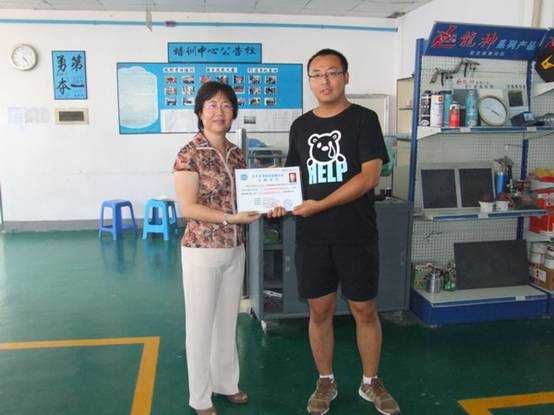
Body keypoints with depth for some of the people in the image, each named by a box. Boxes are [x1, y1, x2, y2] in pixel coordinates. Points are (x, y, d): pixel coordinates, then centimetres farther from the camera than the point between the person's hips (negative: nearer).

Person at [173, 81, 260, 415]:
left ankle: (227, 382, 37)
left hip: (235, 249, 6)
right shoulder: (190, 155, -12)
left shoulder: (235, 153, 7)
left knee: (228, 321, 18)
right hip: (202, 251, -6)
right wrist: (230, 218, -24)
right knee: (201, 325, 7)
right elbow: (188, 208, -17)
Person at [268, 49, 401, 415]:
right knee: (320, 311, 10)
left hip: (357, 234, -3)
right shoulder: (301, 126, 11)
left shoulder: (363, 119, -3)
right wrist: (282, 202, -5)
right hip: (312, 235, 3)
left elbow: (370, 176, -12)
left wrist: (320, 205, -18)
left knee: (365, 310, 8)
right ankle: (326, 382, 30)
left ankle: (371, 382, 28)